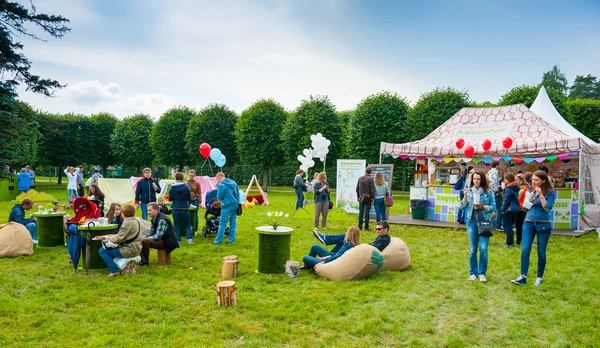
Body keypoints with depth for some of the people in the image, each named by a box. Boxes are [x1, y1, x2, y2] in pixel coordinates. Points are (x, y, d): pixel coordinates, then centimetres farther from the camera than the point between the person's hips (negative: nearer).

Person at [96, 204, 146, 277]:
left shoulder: (128, 223, -20)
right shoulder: (136, 220, 10)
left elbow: (120, 238, -18)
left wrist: (107, 238, -3)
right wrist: (112, 236, 13)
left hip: (130, 250, -10)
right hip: (135, 249, 10)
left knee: (102, 251, -6)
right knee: (110, 248, 27)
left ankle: (115, 271, -6)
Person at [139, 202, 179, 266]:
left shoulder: (162, 220, -21)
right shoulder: (154, 219, 10)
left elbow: (158, 236, -25)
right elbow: (151, 232, 18)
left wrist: (145, 238, -18)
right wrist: (143, 237, 0)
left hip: (167, 243, -11)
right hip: (161, 240, 11)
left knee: (144, 241, -26)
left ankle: (145, 262, -11)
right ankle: (142, 260, 2)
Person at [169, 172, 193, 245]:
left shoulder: (172, 187, -7)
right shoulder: (186, 187, -7)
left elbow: (170, 198, -2)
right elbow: (189, 198, -3)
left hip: (175, 209, 0)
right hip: (184, 208, 0)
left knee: (177, 226, 10)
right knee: (187, 225, 12)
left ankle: (178, 241, 10)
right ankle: (190, 239, 0)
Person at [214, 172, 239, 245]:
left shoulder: (221, 185, -11)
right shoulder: (234, 183, 10)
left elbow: (219, 197, -8)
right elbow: (238, 194, 14)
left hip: (227, 207, -7)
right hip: (235, 205, 7)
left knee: (222, 224, 0)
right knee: (233, 223, 12)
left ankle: (218, 241, 4)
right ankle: (231, 240, 15)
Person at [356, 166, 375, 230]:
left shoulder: (360, 178, 2)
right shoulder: (370, 179, -12)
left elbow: (357, 189, 7)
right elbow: (372, 190, -13)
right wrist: (373, 198, -1)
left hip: (361, 198, 4)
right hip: (368, 198, -4)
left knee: (361, 212, 9)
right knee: (367, 213, 1)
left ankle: (360, 226, 11)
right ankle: (366, 227, 4)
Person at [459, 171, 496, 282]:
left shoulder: (488, 192, -1)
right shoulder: (469, 191, 5)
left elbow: (493, 207, 0)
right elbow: (462, 207, 2)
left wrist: (482, 206, -16)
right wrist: (465, 196, -12)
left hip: (485, 222, -2)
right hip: (472, 221, 2)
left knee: (483, 248, -7)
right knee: (472, 249, 6)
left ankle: (482, 273, 8)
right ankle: (473, 272, 18)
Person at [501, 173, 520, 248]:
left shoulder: (508, 188, -17)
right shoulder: (516, 187, 9)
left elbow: (506, 200, -17)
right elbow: (515, 198, 15)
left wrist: (503, 209, -10)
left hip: (508, 209, -9)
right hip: (515, 209, 9)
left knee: (507, 227, -1)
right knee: (509, 226, 18)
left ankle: (509, 243, 3)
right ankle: (511, 242, 23)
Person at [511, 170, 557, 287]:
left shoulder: (550, 193, -6)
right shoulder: (530, 190, 6)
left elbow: (548, 208, -17)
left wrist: (541, 194, -21)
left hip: (543, 224, -3)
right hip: (528, 223, 3)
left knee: (541, 252, 7)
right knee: (525, 250, -7)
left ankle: (539, 277, 22)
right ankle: (523, 277, -8)